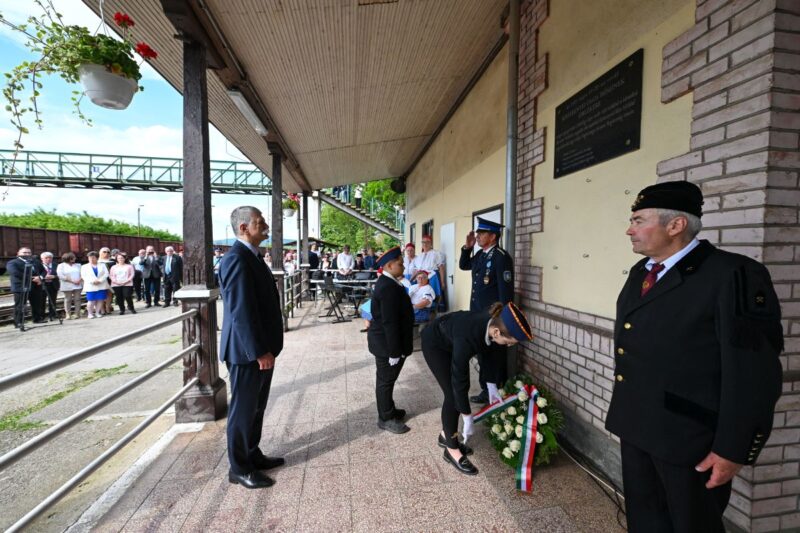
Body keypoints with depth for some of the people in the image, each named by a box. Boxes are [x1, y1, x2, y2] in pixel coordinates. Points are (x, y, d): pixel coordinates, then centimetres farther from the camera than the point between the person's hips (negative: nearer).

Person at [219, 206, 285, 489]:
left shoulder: (252, 256, 12)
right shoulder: (237, 258, -20)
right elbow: (241, 310, -25)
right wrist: (259, 351, -22)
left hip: (261, 347, 9)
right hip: (248, 351, -9)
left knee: (257, 406, 20)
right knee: (244, 409, 7)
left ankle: (252, 455, 37)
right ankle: (239, 468, 25)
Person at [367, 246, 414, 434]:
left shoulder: (387, 282, 8)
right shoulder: (389, 287, -26)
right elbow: (390, 323, -27)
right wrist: (394, 351, -22)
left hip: (385, 341, 10)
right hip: (387, 343, -10)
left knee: (387, 379, 22)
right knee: (385, 380, 6)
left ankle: (388, 410, 38)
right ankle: (386, 418, 22)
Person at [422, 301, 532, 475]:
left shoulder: (493, 322, -26)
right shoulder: (467, 337, -42)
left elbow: (489, 351, -5)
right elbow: (459, 380, -31)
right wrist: (468, 420, -20)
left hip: (452, 341, 6)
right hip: (435, 343, -6)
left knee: (455, 391, 9)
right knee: (453, 392, -6)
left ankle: (446, 435, 29)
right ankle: (452, 450, 11)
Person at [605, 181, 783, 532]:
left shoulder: (733, 275, -17)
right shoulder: (640, 273, 6)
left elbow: (752, 373, -17)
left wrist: (732, 449, -15)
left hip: (689, 436, -6)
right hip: (636, 426, 7)